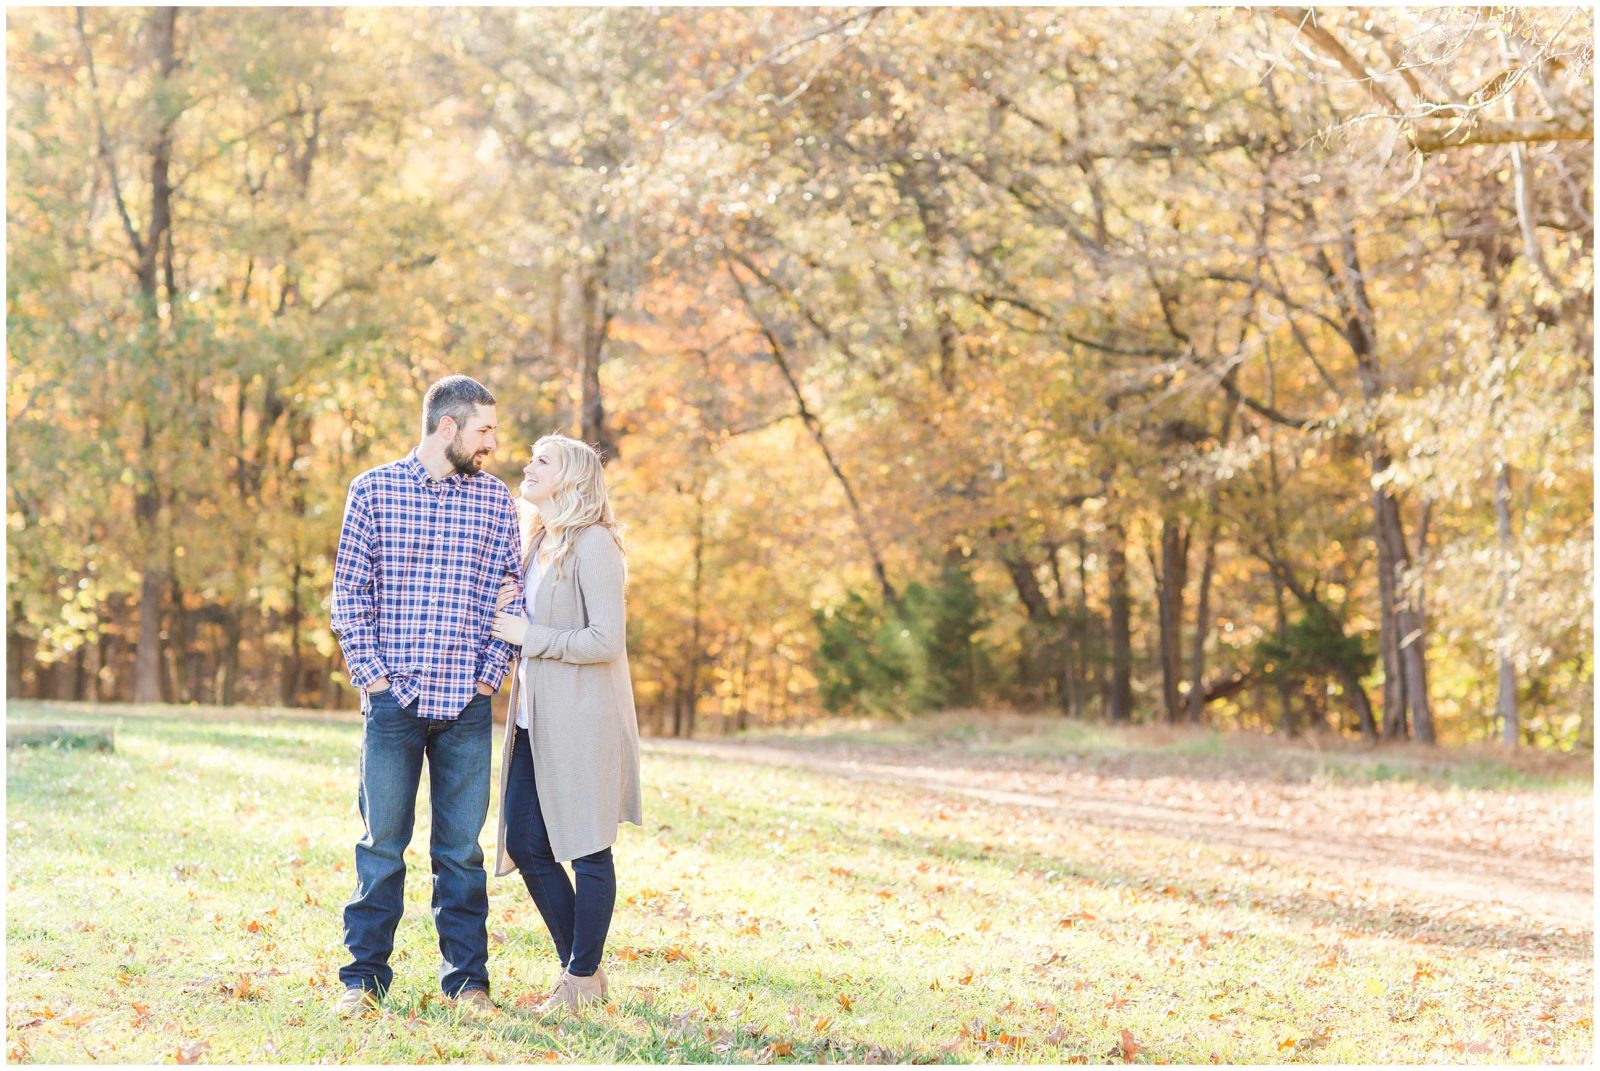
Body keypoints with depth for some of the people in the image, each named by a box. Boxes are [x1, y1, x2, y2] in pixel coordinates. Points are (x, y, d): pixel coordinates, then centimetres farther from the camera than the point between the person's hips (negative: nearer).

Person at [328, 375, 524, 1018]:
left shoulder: (495, 500, 7)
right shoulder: (373, 490, 2)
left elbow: (512, 591, 9)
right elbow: (349, 590, 2)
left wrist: (493, 671, 1)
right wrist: (368, 671, -5)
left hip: (467, 701, 2)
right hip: (394, 699, -1)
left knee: (462, 847, 7)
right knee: (382, 843, 3)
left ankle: (467, 977, 15)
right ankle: (365, 977, 11)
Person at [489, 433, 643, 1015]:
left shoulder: (592, 544, -12)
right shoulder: (537, 544, 15)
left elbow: (606, 640, -19)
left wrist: (529, 637, -13)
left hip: (582, 722, -9)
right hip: (535, 720, 9)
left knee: (587, 850, 1)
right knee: (525, 844, 7)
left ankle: (584, 977, 11)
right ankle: (577, 964, 21)